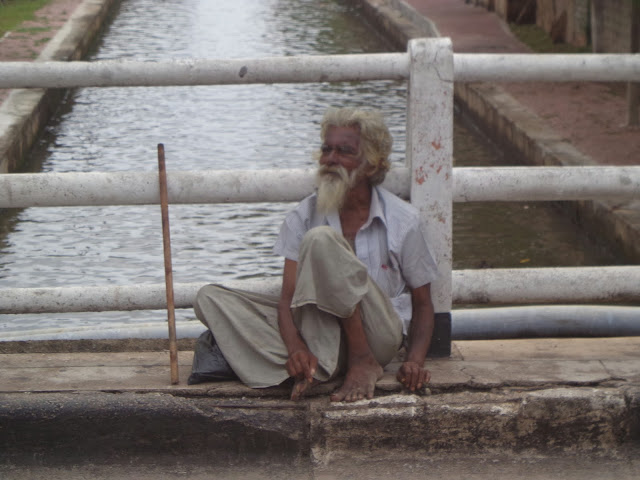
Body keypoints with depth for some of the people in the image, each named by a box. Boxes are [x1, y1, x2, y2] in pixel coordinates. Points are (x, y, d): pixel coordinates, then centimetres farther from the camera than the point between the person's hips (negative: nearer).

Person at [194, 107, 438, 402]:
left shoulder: (402, 220, -3)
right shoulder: (304, 216, 3)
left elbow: (422, 304, 4)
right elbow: (288, 297, -5)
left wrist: (415, 361, -16)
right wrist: (296, 349, -26)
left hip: (378, 332, -4)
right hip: (319, 332, 4)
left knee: (320, 239, -28)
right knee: (210, 298, -13)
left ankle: (362, 361, -22)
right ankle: (314, 369, -31)